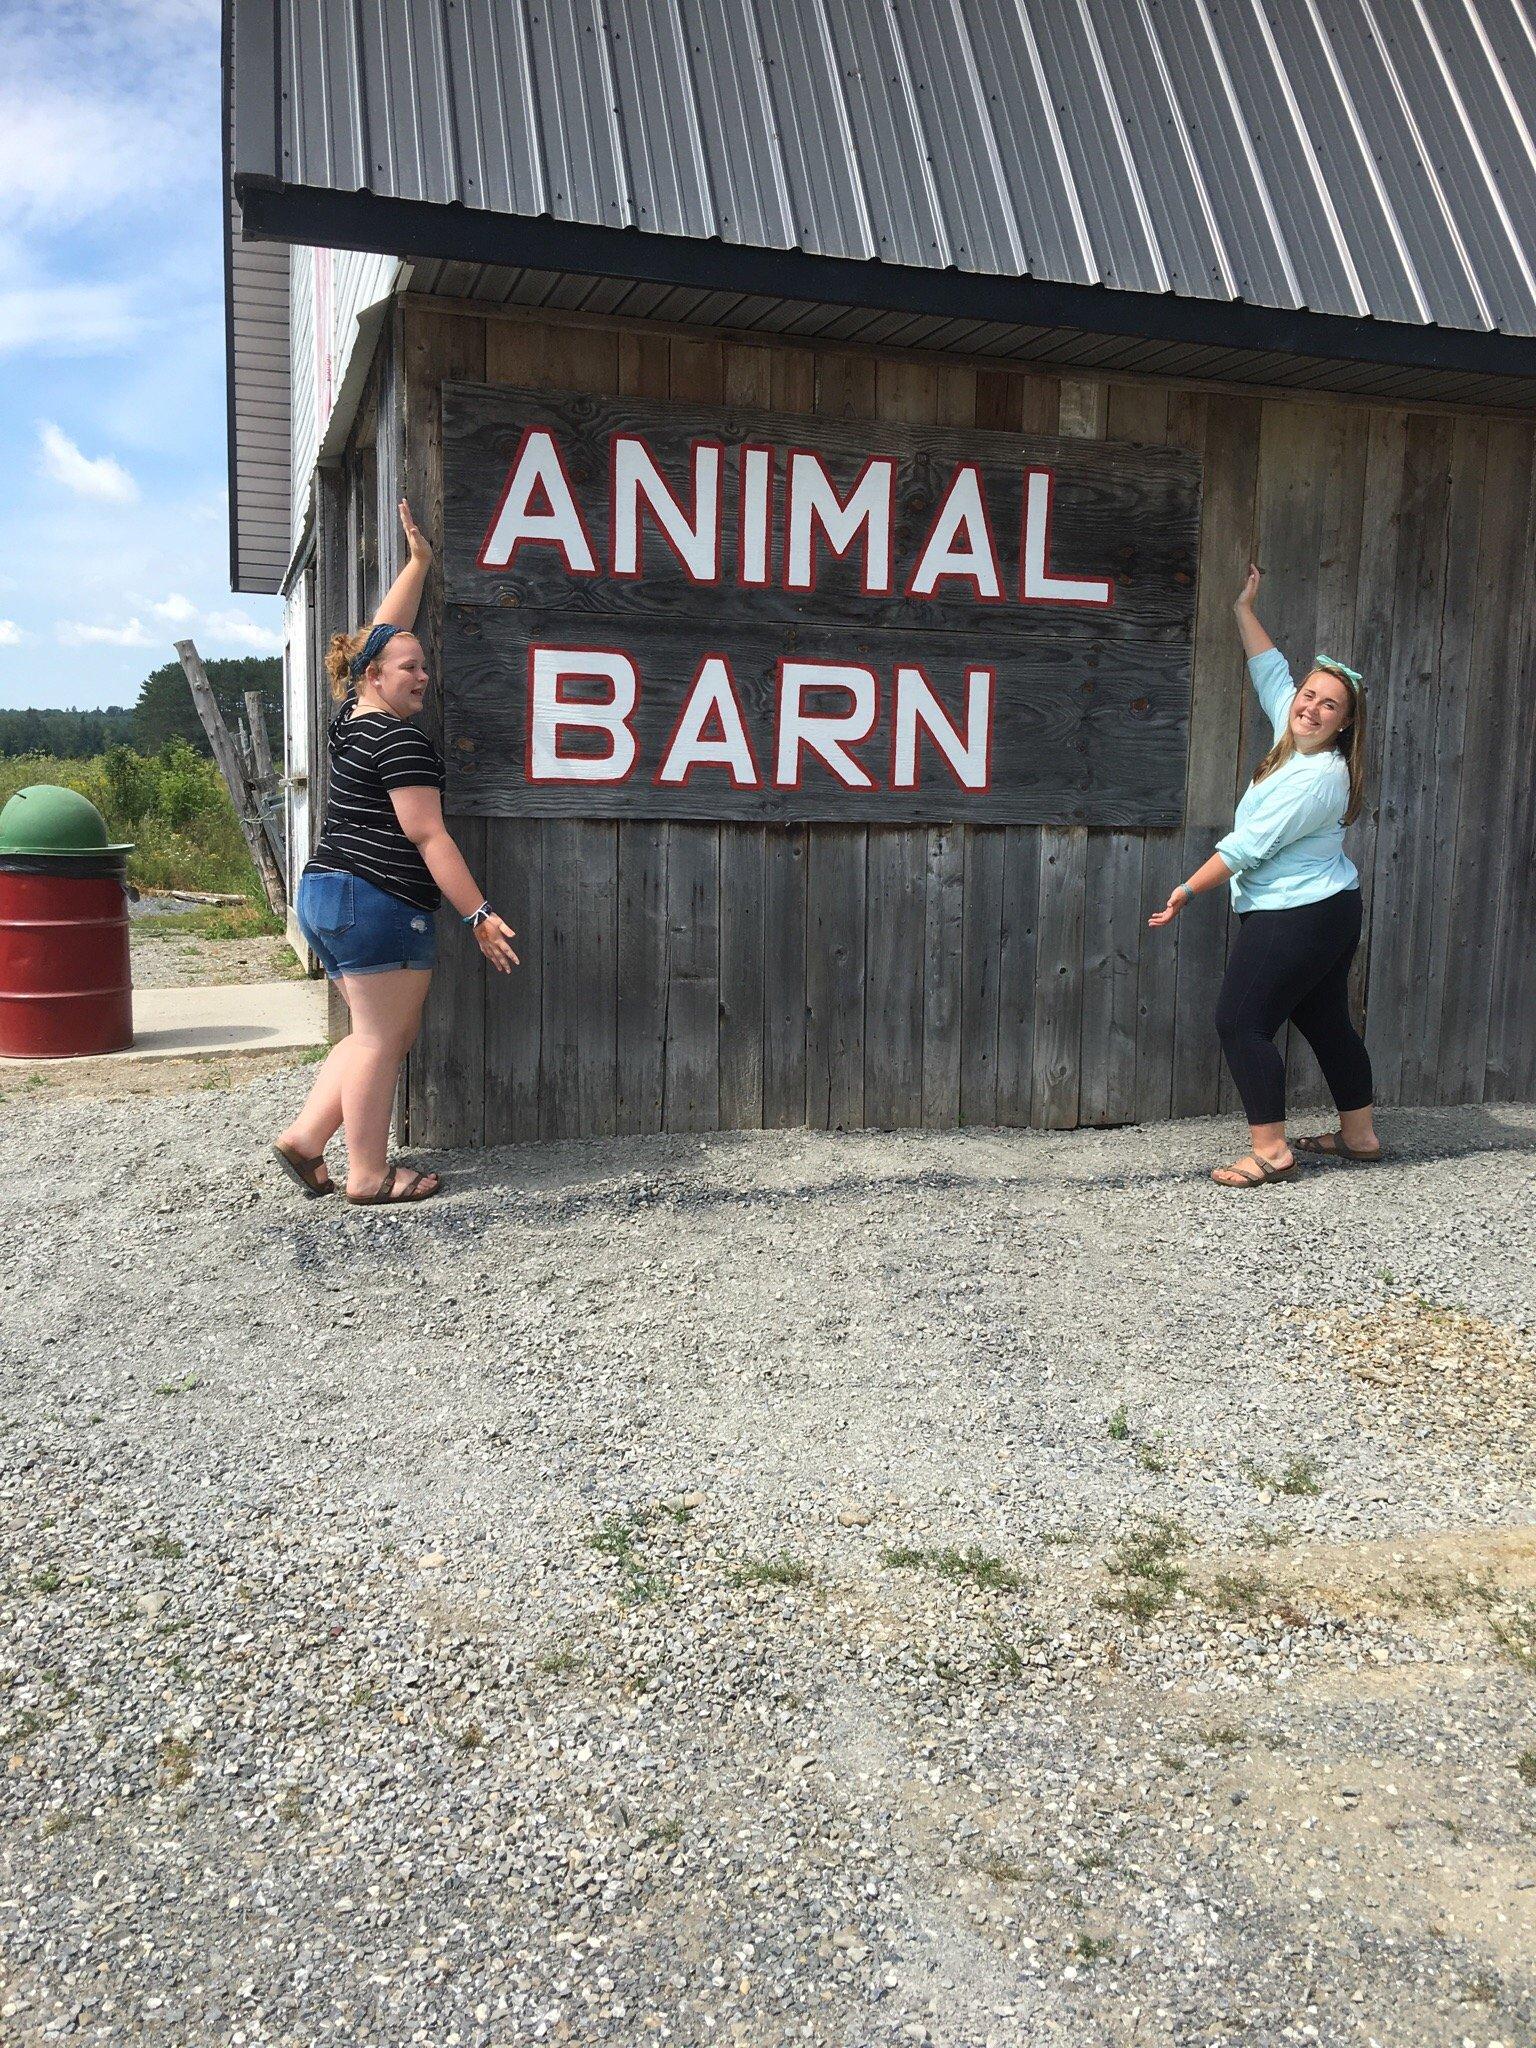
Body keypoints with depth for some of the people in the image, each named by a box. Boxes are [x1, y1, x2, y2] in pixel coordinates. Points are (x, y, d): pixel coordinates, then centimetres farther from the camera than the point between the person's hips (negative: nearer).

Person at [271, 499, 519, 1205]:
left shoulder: (351, 719, 14)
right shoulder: (400, 740, -12)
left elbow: (383, 632, 27)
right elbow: (428, 836, -16)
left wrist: (419, 560, 33)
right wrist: (479, 915, -15)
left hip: (324, 895, 10)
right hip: (379, 902, -10)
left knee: (375, 1035, 18)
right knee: (383, 1040, -3)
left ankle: (305, 1137, 16)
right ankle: (368, 1175, 3)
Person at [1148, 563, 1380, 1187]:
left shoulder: (1314, 777, -21)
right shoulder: (1296, 745, 5)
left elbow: (1248, 846, -20)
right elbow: (1271, 671, 19)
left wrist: (1187, 890, -13)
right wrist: (1244, 611, 24)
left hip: (1295, 919, -10)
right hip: (1331, 910, 10)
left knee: (1241, 1023, -9)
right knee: (1326, 1021, 17)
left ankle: (1270, 1153, -6)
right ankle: (1358, 1134, 28)